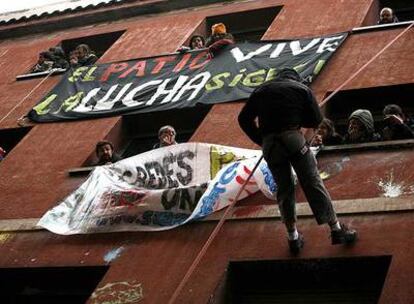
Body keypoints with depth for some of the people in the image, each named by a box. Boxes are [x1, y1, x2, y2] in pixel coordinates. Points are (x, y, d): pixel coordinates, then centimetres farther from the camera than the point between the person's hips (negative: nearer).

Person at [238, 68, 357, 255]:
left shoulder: (261, 90, 21)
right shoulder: (301, 89, 13)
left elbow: (244, 119, 18)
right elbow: (316, 120, 10)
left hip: (269, 143, 3)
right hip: (292, 138, -3)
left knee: (284, 189, 12)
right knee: (312, 183, 0)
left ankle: (293, 237, 14)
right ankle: (336, 229, 2)